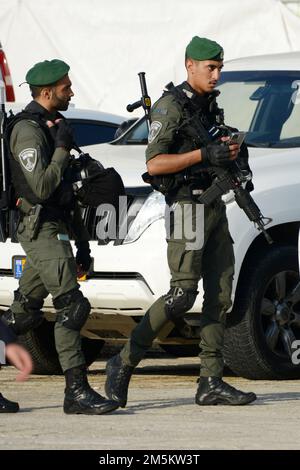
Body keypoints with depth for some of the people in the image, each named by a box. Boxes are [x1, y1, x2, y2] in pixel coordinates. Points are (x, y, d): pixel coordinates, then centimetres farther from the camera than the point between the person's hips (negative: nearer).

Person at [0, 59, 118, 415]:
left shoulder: (51, 126, 19)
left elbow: (66, 191, 23)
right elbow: (41, 187, -23)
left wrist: (83, 244, 23)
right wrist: (63, 149, -14)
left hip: (54, 229, 10)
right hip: (41, 229, -10)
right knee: (72, 306, -15)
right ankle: (77, 392, -17)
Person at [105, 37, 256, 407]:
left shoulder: (210, 106, 17)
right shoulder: (171, 107, -9)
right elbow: (154, 164, -16)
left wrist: (234, 156, 6)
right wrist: (204, 155, -22)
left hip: (214, 207, 9)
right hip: (187, 206, -9)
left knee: (220, 295, 3)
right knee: (183, 294, -15)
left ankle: (211, 383, 2)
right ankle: (124, 363, -6)